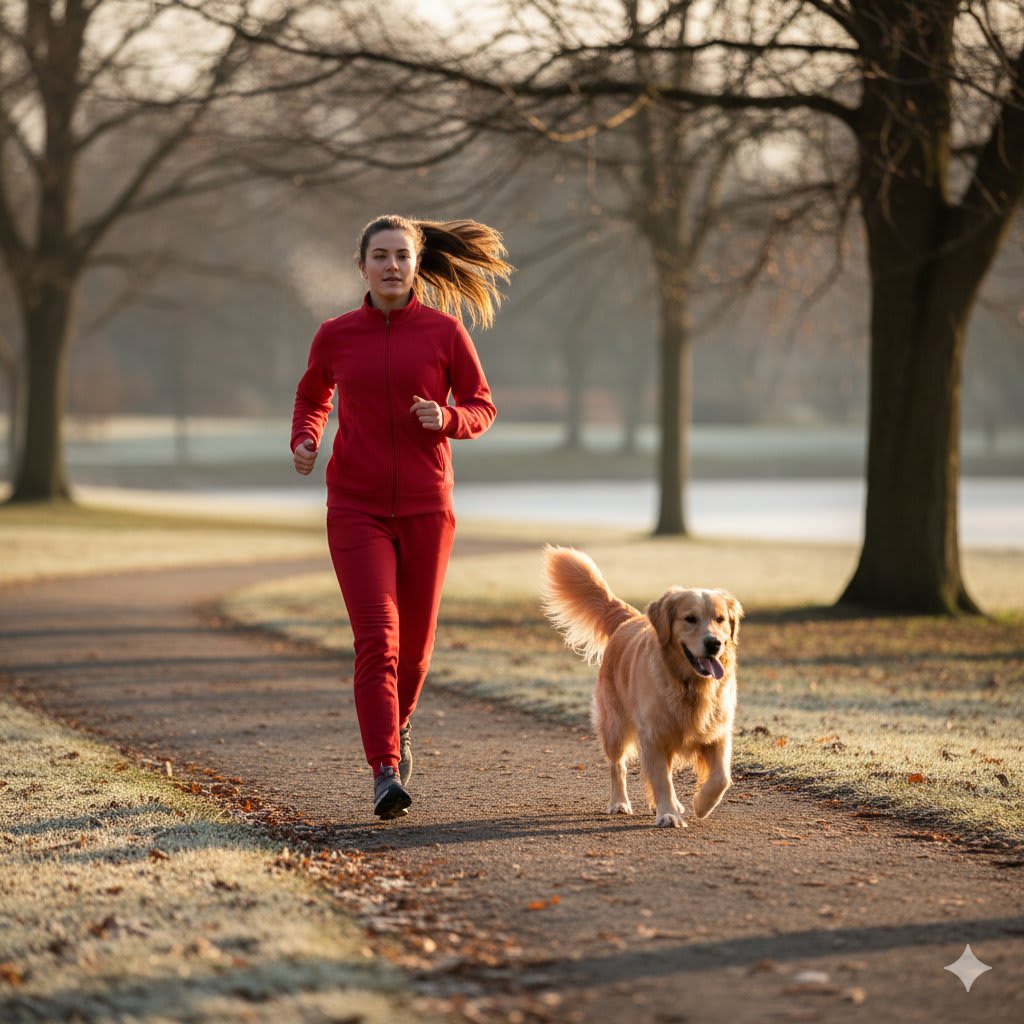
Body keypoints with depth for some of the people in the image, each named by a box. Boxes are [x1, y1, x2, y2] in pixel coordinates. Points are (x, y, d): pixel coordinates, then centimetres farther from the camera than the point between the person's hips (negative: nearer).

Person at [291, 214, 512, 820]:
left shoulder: (445, 330, -1)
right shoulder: (335, 336, 3)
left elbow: (482, 409, 5)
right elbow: (314, 395, 22)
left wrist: (447, 418, -17)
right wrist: (305, 440, 1)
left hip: (426, 509, 1)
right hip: (357, 509, -1)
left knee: (414, 642, 13)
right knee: (376, 638, -16)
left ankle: (398, 724, 45)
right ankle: (387, 775, -22)